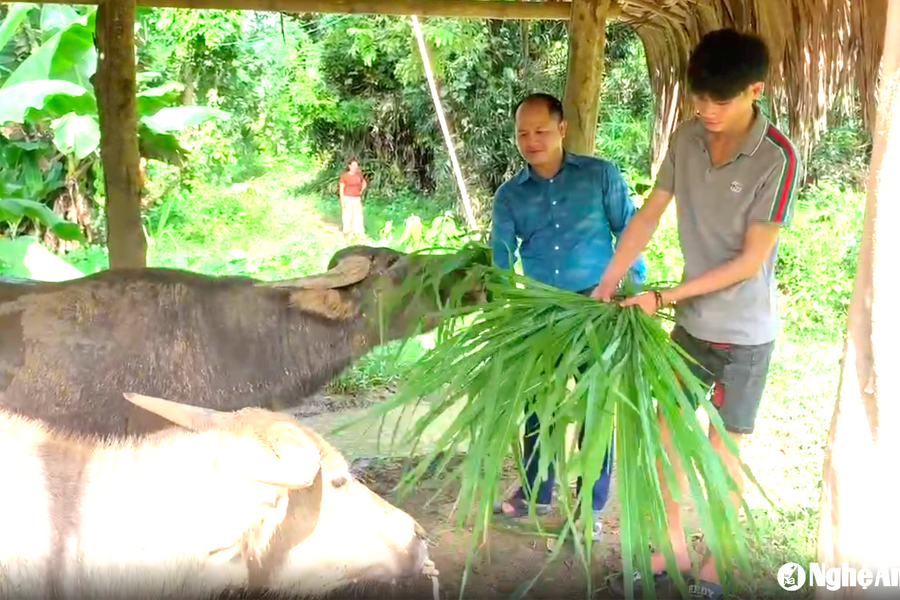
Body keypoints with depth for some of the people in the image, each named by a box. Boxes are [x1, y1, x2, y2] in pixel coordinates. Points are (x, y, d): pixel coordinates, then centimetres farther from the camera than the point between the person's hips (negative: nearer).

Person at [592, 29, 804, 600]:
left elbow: (750, 261, -22)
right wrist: (608, 284, -6)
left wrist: (662, 297, -22)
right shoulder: (688, 136, -6)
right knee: (667, 434, 13)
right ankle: (673, 550, 32)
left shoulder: (779, 160, -23)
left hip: (744, 333, -5)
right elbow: (649, 215, 1)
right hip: (692, 323, 6)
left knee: (722, 455, 7)